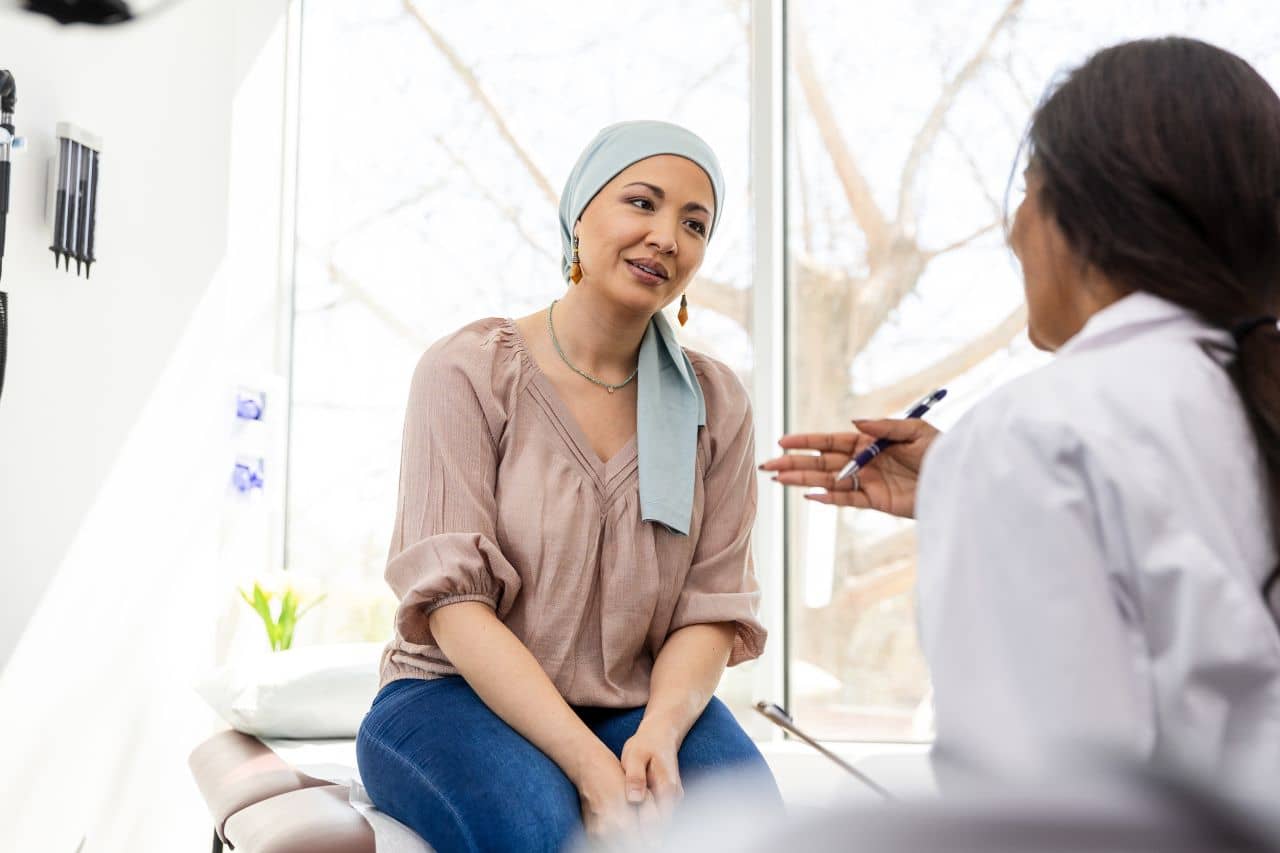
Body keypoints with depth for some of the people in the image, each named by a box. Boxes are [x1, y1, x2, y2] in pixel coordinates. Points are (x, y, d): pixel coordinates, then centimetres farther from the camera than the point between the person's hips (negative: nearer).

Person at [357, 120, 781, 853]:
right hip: (456, 697, -2)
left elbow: (710, 606, 2)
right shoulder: (470, 371, -6)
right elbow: (453, 599, -14)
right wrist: (590, 765, -23)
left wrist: (659, 733, -19)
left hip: (641, 704, 3)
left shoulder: (715, 404, 6)